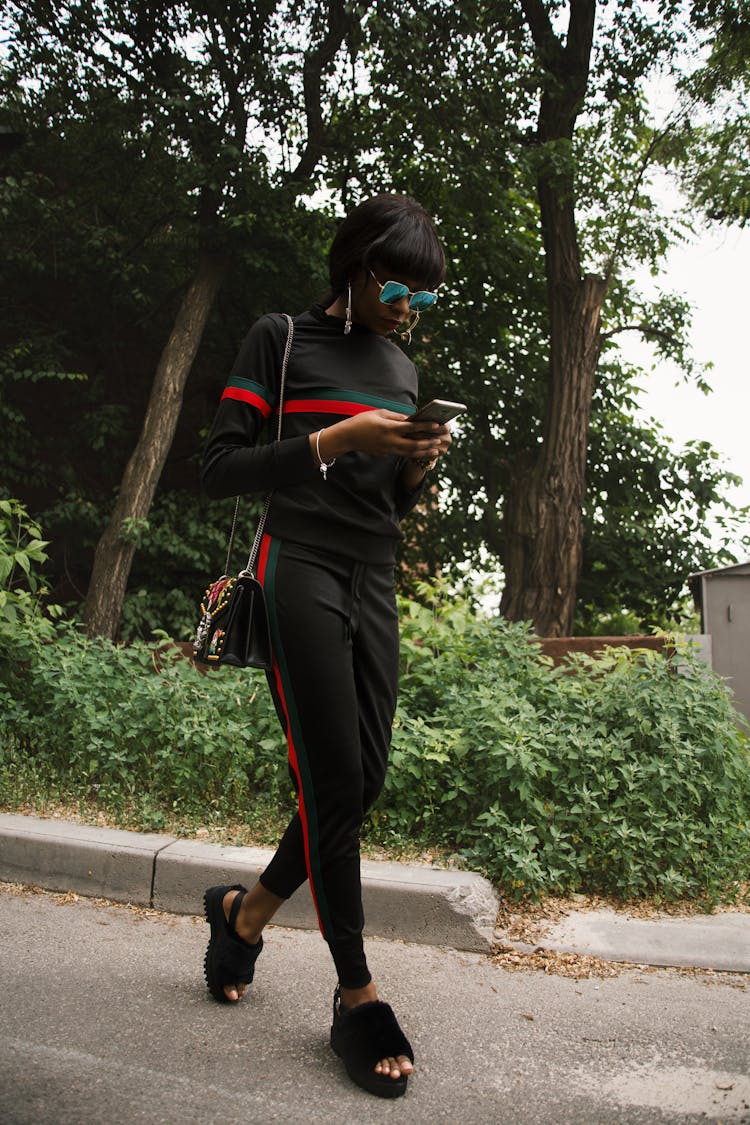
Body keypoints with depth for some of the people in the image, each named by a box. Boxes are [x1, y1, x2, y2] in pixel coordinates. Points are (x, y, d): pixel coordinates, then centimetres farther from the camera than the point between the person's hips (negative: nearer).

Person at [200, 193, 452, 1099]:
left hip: (374, 582, 7)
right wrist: (336, 439, -16)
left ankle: (245, 911, 26)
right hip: (300, 569, -6)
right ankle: (356, 996, 4)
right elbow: (220, 469, -6)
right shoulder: (281, 339, 1)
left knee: (363, 779, 3)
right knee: (335, 779, -9)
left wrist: (416, 466, 0)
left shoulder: (402, 368, 20)